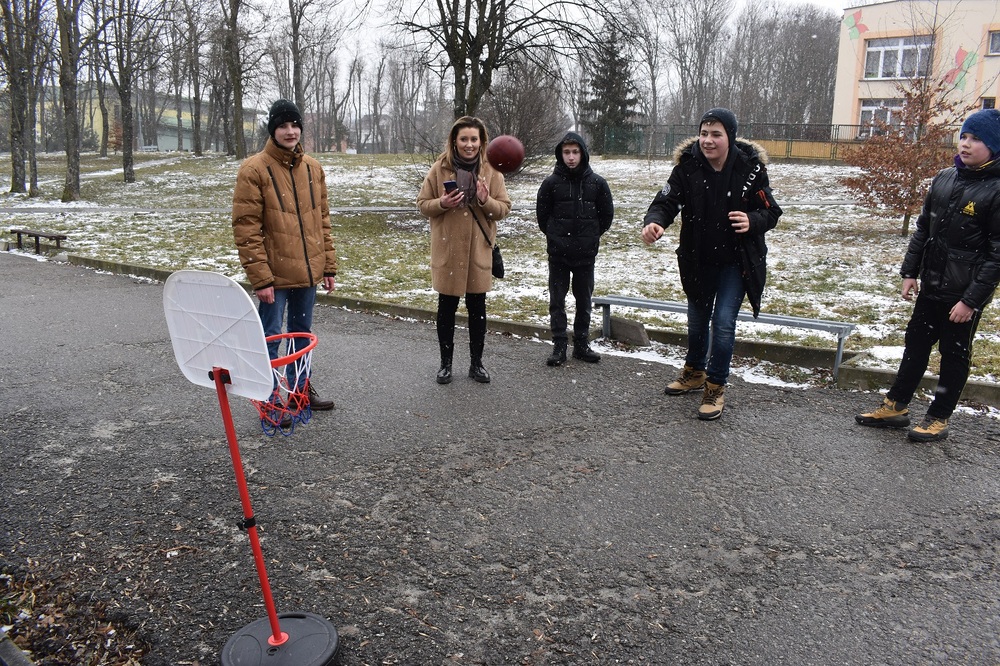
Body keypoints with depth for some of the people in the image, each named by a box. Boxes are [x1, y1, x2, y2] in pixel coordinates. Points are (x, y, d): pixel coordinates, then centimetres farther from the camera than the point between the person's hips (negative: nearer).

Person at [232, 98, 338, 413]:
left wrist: (328, 265, 10)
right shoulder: (254, 169, -10)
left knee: (303, 336, 17)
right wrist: (260, 278, -16)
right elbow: (246, 228, -12)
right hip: (275, 275, -6)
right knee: (270, 340, 2)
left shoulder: (312, 167, 8)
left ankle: (302, 390, 32)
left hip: (307, 272, 6)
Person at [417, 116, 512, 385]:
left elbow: (504, 208, 2)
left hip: (478, 251, 1)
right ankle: (446, 363, 23)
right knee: (447, 308, 9)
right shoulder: (440, 168, -2)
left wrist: (486, 201, -18)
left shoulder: (491, 171, 2)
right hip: (447, 251, -1)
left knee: (477, 308, 9)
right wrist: (442, 204, -18)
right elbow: (422, 204, 2)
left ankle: (476, 363, 24)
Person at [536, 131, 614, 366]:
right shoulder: (551, 182, -4)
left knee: (584, 300, 10)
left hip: (586, 253, 1)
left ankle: (581, 344, 22)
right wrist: (555, 236, 6)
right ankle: (559, 346, 10)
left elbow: (607, 214, 8)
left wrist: (592, 236, 7)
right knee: (557, 301, 3)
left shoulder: (597, 183, -2)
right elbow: (542, 214, 7)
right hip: (557, 254, -1)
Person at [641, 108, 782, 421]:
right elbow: (667, 200, -20)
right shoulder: (688, 165, -11)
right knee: (697, 319, 18)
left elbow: (771, 212, -7)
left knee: (723, 322, -8)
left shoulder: (751, 168, -14)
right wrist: (654, 221, -42)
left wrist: (752, 221, -30)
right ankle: (695, 372, 42)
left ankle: (716, 388, 11)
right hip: (698, 260, 3)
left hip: (736, 262, -3)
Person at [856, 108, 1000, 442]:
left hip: (964, 294, -6)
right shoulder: (944, 178, 3)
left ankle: (938, 418, 22)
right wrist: (910, 271, 8)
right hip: (931, 286, 6)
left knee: (955, 354, 9)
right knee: (916, 344, 15)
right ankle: (896, 406, 27)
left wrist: (972, 299, -18)